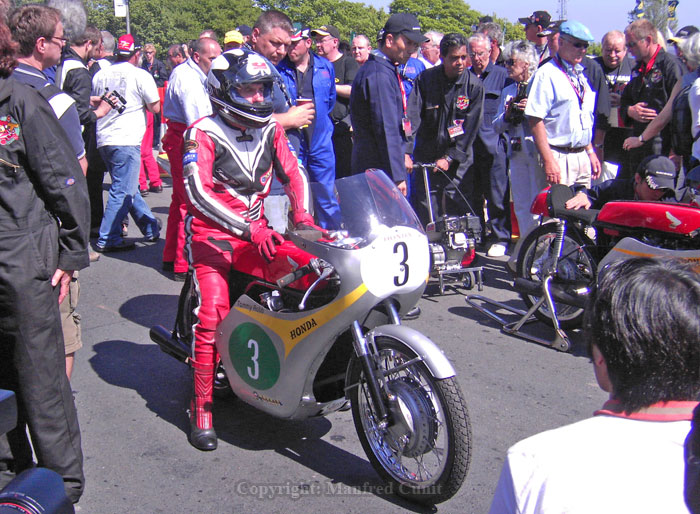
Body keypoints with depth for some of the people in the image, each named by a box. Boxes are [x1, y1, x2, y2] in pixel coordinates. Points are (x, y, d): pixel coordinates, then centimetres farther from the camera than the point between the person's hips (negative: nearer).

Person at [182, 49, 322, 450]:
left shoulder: (271, 129, 7)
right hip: (212, 235, -5)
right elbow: (198, 192, -21)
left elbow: (293, 173, 7)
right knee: (213, 315, -19)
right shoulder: (203, 134, -10)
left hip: (258, 231, 5)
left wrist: (302, 215, -14)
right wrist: (249, 229, -30)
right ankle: (202, 406, -6)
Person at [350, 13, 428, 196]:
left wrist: (401, 155, 23)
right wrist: (397, 176, -22)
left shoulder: (387, 70, 17)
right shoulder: (379, 75, -17)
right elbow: (385, 128, -21)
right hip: (378, 170, -10)